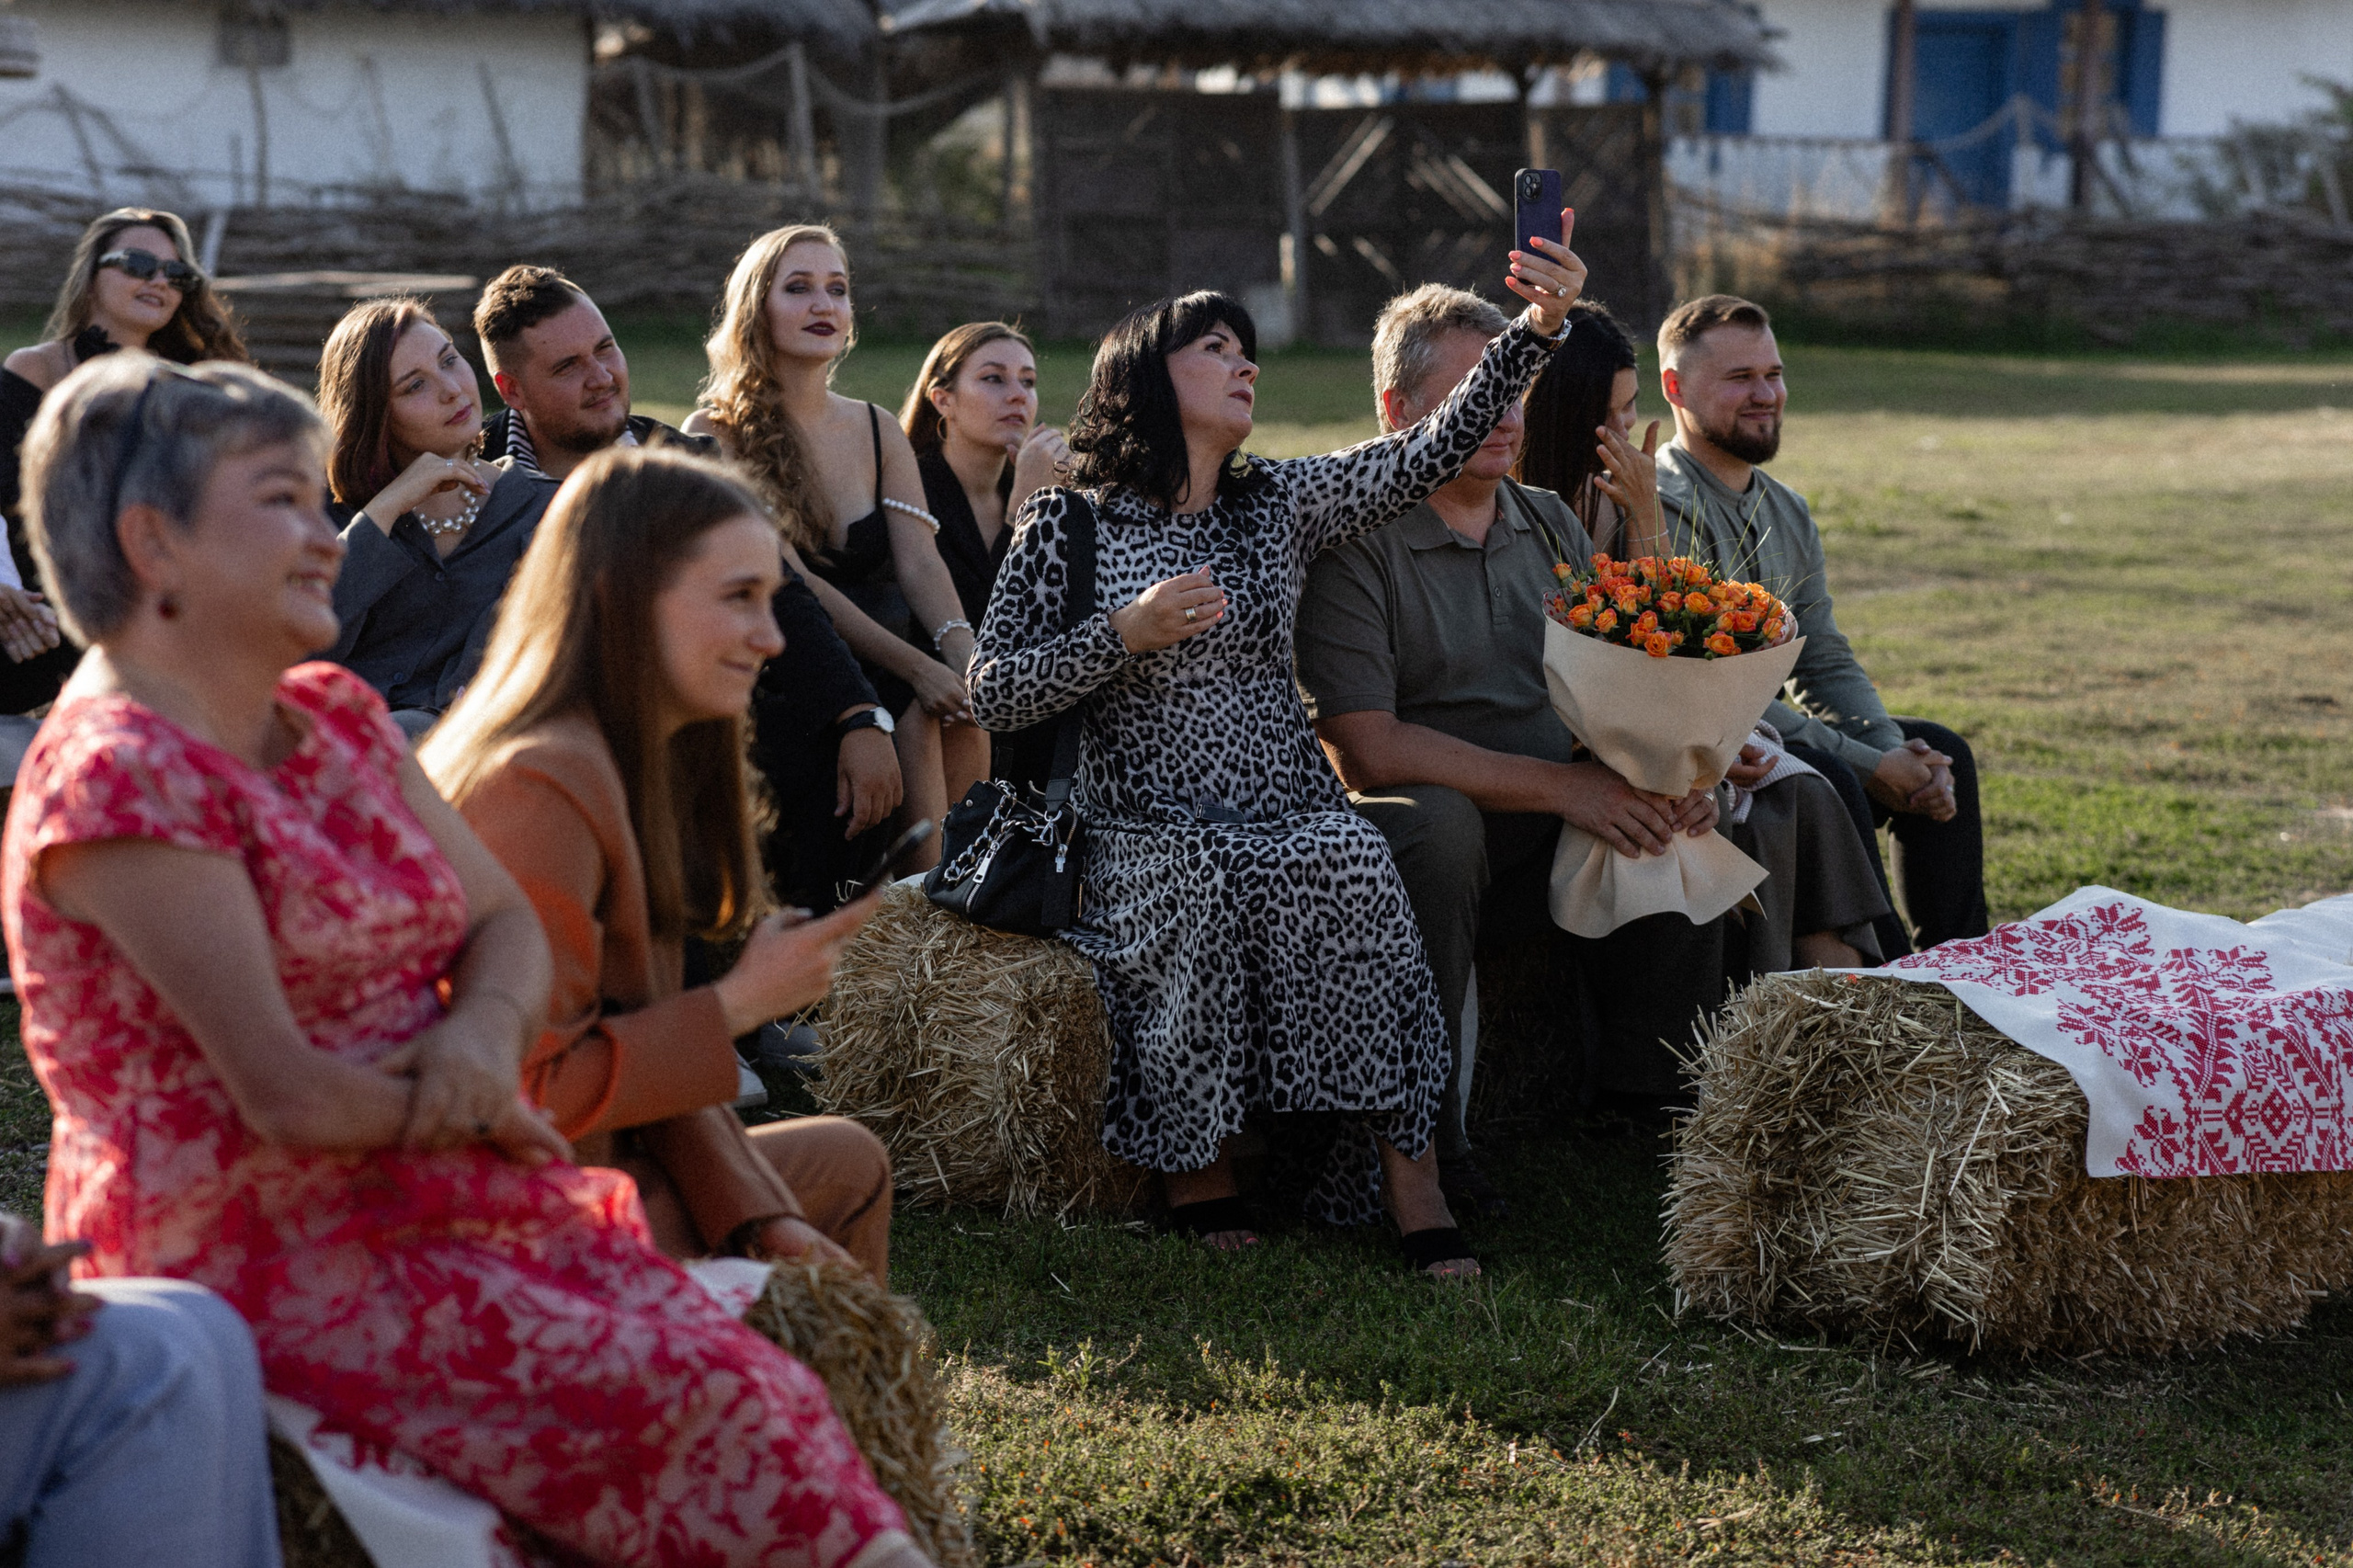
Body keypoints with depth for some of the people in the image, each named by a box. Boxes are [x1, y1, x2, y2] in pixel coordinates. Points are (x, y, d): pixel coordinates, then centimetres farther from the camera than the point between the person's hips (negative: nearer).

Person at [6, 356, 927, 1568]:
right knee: (673, 1393, -23)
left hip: (439, 1208, 8)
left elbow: (507, 922, 15)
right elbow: (287, 1095, -19)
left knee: (755, 1375, -14)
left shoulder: (335, 716, 14)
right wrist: (472, 1114, -4)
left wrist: (485, 1031, -7)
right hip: (268, 1261, -8)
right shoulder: (119, 776, -14)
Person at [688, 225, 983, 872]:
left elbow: (919, 559, 2)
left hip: (891, 655, 5)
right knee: (917, 717, -27)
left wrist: (962, 647, -20)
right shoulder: (716, 435, -3)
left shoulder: (879, 432, 13)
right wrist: (913, 666, -21)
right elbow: (789, 583, -12)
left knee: (965, 709, -22)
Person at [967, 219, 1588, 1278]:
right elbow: (991, 693, 1)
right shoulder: (1067, 525, 6)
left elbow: (1432, 453, 2)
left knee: (1351, 866, -31)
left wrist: (1537, 328, -9)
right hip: (1143, 822, -2)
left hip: (1288, 807, 2)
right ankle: (1197, 1166, -18)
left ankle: (1404, 1169, -30)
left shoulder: (1280, 503, 14)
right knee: (1183, 888, -36)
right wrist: (1124, 634, -12)